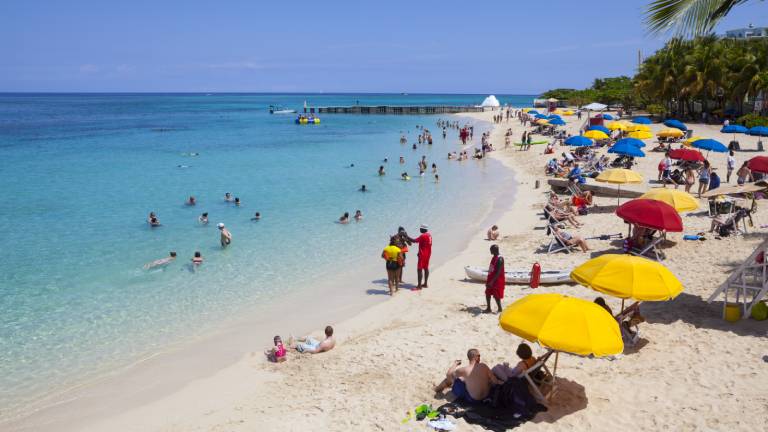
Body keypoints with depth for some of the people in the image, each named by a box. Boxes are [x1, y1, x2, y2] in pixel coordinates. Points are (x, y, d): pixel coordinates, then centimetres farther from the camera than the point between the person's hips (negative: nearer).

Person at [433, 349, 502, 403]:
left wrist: (454, 364, 10)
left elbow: (448, 374, -8)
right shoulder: (483, 366, -15)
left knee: (452, 377, 8)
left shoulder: (465, 370, -22)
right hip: (486, 396, 4)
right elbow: (495, 381, -8)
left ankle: (439, 387, 36)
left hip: (472, 399, -4)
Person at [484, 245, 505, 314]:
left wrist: (492, 281, -29)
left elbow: (499, 272, -25)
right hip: (491, 279, 10)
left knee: (496, 295, -3)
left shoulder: (500, 259, -20)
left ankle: (500, 309, 10)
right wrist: (489, 280, 21)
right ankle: (488, 308, 23)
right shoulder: (494, 257, 10)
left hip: (497, 280, -10)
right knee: (488, 293, 13)